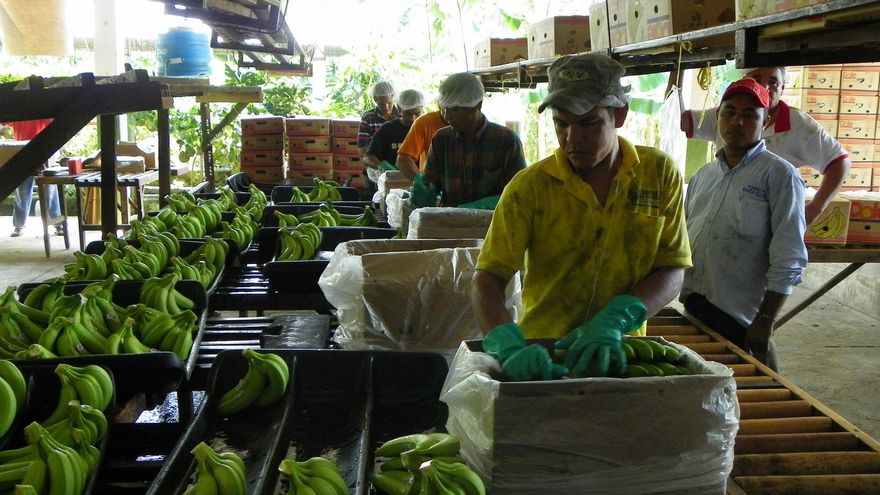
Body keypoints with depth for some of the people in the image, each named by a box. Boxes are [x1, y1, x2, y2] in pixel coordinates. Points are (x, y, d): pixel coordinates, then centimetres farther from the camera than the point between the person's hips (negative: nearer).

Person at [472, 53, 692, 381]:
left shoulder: (660, 173, 1)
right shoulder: (529, 187, -5)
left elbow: (672, 272, 0)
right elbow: (488, 278, -9)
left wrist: (615, 322, -17)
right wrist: (510, 347, -26)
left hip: (620, 351, 0)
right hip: (542, 352, 1)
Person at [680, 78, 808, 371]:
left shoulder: (779, 175, -6)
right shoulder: (703, 175, 14)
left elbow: (788, 262, -11)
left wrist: (765, 322, -14)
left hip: (740, 320, -6)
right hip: (692, 312, 6)